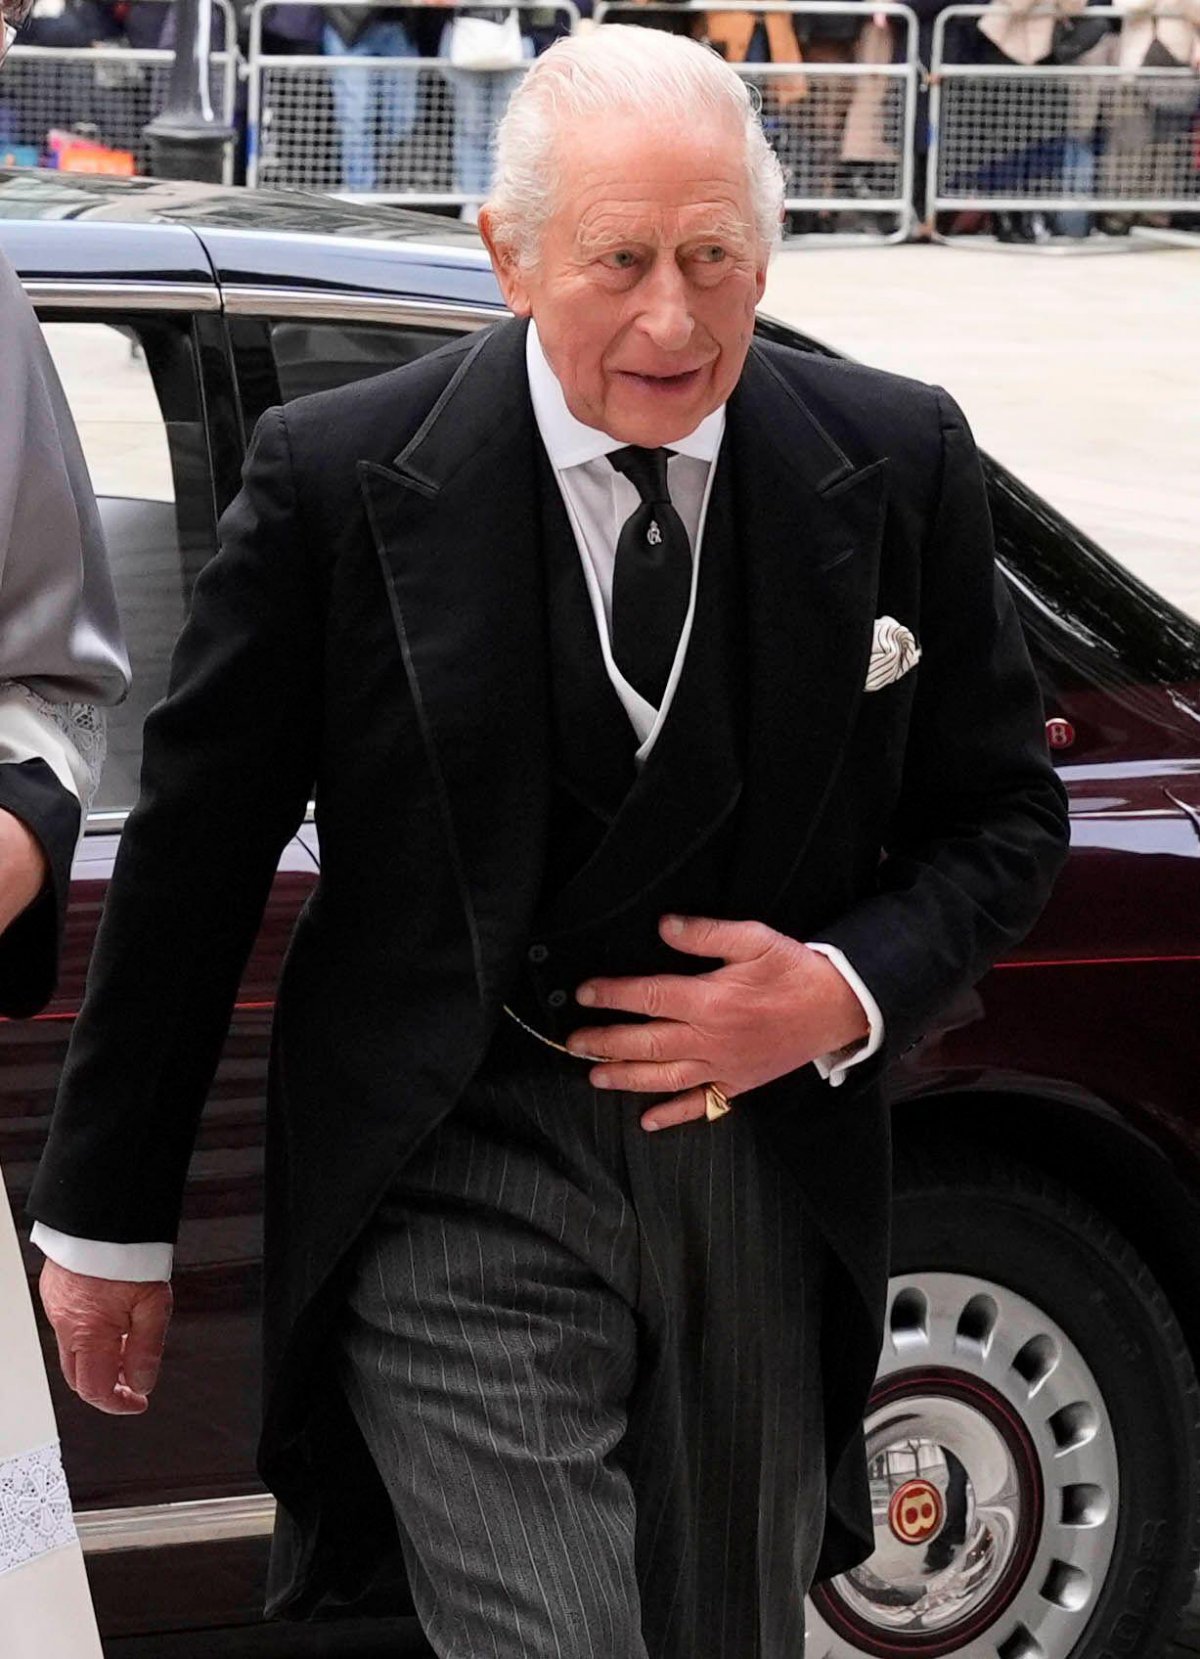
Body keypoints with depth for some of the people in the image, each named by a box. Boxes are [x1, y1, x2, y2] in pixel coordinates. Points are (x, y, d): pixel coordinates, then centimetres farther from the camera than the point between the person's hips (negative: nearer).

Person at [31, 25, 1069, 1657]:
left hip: (767, 1184, 4)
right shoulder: (341, 478, -10)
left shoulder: (897, 466, -3)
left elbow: (1003, 813, 8)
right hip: (461, 1197, -3)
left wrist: (850, 990, -12)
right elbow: (190, 860, -3)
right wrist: (107, 1217, 2)